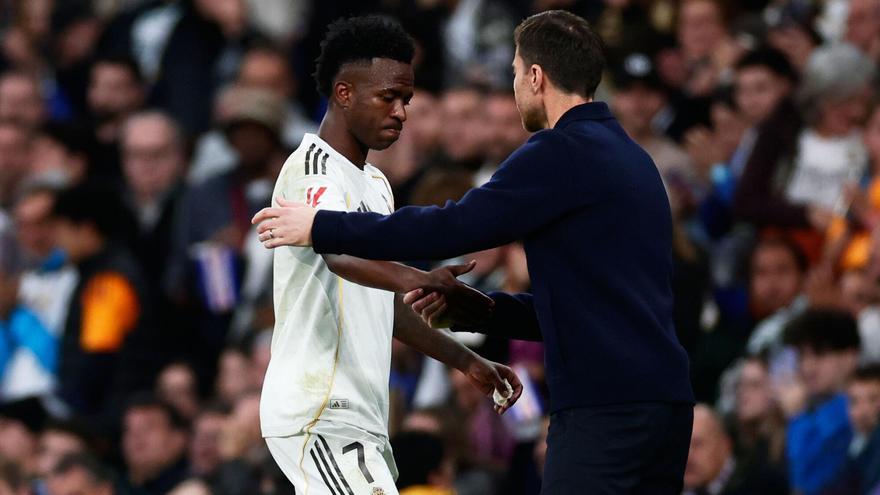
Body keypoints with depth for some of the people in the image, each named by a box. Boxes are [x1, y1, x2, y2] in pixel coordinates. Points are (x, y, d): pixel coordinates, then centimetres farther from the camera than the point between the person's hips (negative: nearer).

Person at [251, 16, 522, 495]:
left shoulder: (375, 184, 21)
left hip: (362, 416, 10)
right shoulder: (313, 169, -11)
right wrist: (420, 281, -49)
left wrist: (468, 363, 25)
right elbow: (341, 254, -32)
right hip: (318, 414, -10)